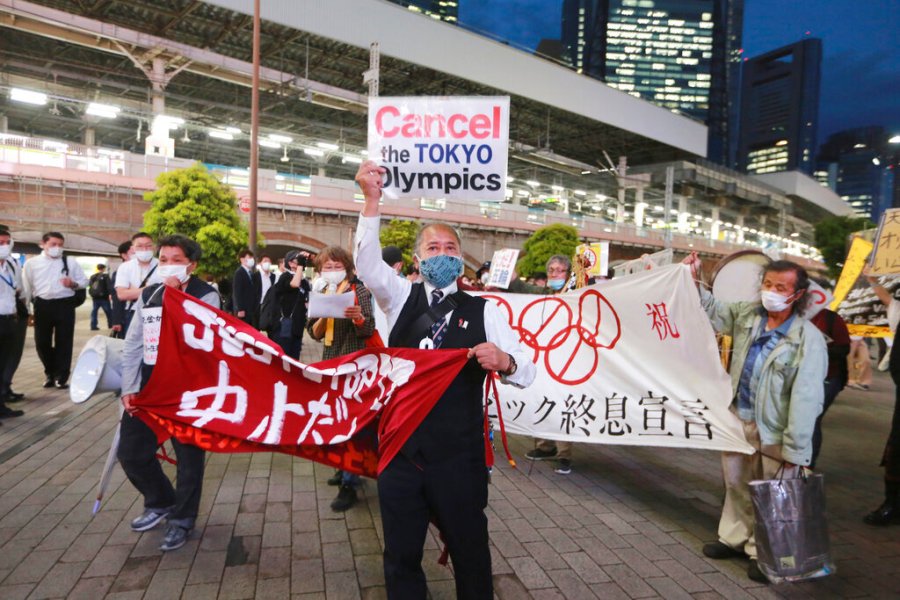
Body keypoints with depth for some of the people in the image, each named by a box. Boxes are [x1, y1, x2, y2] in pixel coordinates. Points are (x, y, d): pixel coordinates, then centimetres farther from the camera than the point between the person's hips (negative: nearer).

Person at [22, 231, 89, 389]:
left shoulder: (71, 263, 5)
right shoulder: (32, 263, 5)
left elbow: (84, 281, 10)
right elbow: (26, 287, 8)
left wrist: (73, 284, -12)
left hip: (64, 305, -1)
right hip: (42, 305, 1)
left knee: (64, 342, 2)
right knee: (42, 342, 8)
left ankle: (61, 377, 13)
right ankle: (50, 373, 30)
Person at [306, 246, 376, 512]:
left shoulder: (359, 291, -9)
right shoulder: (320, 293, 7)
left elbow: (368, 331, -15)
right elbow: (315, 333, 3)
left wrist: (359, 317, -36)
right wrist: (323, 316, -17)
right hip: (330, 362, 6)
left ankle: (349, 485, 0)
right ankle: (345, 467, 31)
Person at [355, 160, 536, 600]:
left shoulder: (483, 311, -1)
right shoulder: (401, 299, 3)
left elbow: (526, 372, -6)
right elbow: (368, 261, -15)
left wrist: (503, 361, -29)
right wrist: (372, 200, -29)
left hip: (458, 456, -1)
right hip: (399, 451, 2)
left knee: (470, 551, 16)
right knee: (400, 554, 17)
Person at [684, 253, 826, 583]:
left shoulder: (808, 339, -18)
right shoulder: (746, 313, -1)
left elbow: (805, 398, -20)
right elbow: (712, 310, 17)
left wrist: (795, 450, -20)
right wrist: (694, 280, 1)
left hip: (774, 432, -5)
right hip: (738, 419, 6)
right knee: (736, 485, 20)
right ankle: (734, 537, 39)